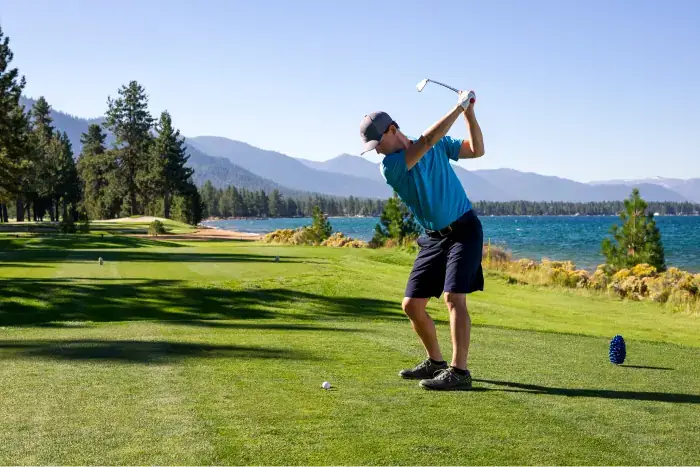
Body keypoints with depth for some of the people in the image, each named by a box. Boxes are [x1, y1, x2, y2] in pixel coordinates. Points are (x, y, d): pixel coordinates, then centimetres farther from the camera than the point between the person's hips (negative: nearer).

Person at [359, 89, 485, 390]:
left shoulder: (439, 145, -1)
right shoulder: (389, 166, -10)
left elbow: (477, 150, 4)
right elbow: (427, 140, -21)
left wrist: (469, 112, -7)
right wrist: (459, 106, -18)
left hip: (464, 230, -3)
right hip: (433, 238, 3)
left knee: (454, 297, -19)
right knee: (412, 305, 2)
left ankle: (459, 371, -20)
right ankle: (435, 362, 21)